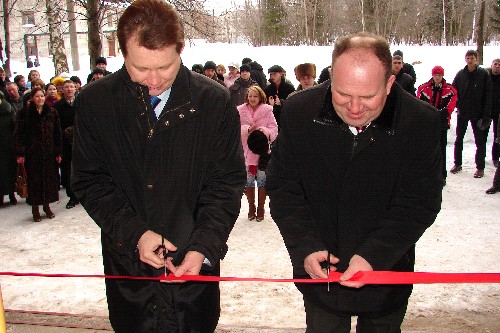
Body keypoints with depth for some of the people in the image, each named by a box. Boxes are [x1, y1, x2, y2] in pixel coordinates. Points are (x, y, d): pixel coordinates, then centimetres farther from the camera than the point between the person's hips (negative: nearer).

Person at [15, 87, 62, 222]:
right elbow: (19, 134, -4)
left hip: (49, 152, 2)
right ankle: (35, 209, 12)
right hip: (32, 153, -2)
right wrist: (20, 153, -11)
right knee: (34, 179, 2)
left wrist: (58, 152, 3)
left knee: (49, 178, 6)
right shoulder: (25, 113, -2)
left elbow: (57, 133, 7)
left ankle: (47, 205, 21)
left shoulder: (52, 112, 5)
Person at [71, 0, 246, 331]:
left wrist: (204, 246, -16)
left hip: (196, 265, 0)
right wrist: (133, 233, -14)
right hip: (127, 265, 1)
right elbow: (89, 181, -2)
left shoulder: (215, 101, -7)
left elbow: (228, 181, -5)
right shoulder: (94, 102, -5)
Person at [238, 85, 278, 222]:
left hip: (262, 150, -1)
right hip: (246, 150, 1)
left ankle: (260, 208, 18)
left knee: (262, 180, 3)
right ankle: (251, 207, 23)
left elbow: (274, 129, -2)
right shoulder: (240, 110, 2)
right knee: (248, 180, 6)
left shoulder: (267, 110, 0)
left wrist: (265, 130, -22)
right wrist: (248, 129, -20)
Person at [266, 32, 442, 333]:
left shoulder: (422, 122, -16)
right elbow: (282, 187, -6)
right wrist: (305, 247, -17)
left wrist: (374, 255, -23)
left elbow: (419, 204, -12)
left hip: (386, 277, 0)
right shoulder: (299, 111, -13)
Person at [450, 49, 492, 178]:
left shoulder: (484, 74, -6)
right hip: (462, 112, 3)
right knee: (458, 139, 12)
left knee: (480, 141, 4)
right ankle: (457, 164, 25)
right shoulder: (460, 74, 3)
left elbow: (488, 94, -7)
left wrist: (486, 113, -12)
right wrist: (458, 105, -2)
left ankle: (480, 167, 12)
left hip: (478, 113, -3)